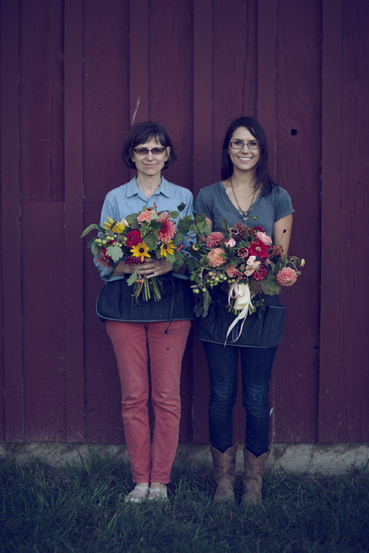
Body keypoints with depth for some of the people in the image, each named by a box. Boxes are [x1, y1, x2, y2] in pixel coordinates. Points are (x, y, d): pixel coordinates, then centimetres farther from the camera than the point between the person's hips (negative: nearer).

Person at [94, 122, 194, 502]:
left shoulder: (183, 198, 8)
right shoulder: (115, 199, 8)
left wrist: (168, 265, -16)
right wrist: (128, 267, -15)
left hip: (171, 303, 0)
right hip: (125, 303, 1)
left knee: (167, 396, 0)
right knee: (133, 396, 2)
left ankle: (160, 481, 10)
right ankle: (140, 480, 12)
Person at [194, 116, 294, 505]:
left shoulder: (278, 198, 5)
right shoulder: (208, 196, 5)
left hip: (262, 308, 0)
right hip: (218, 307, 0)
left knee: (257, 397, 4)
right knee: (221, 395, 5)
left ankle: (254, 481, 17)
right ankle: (224, 478, 19)